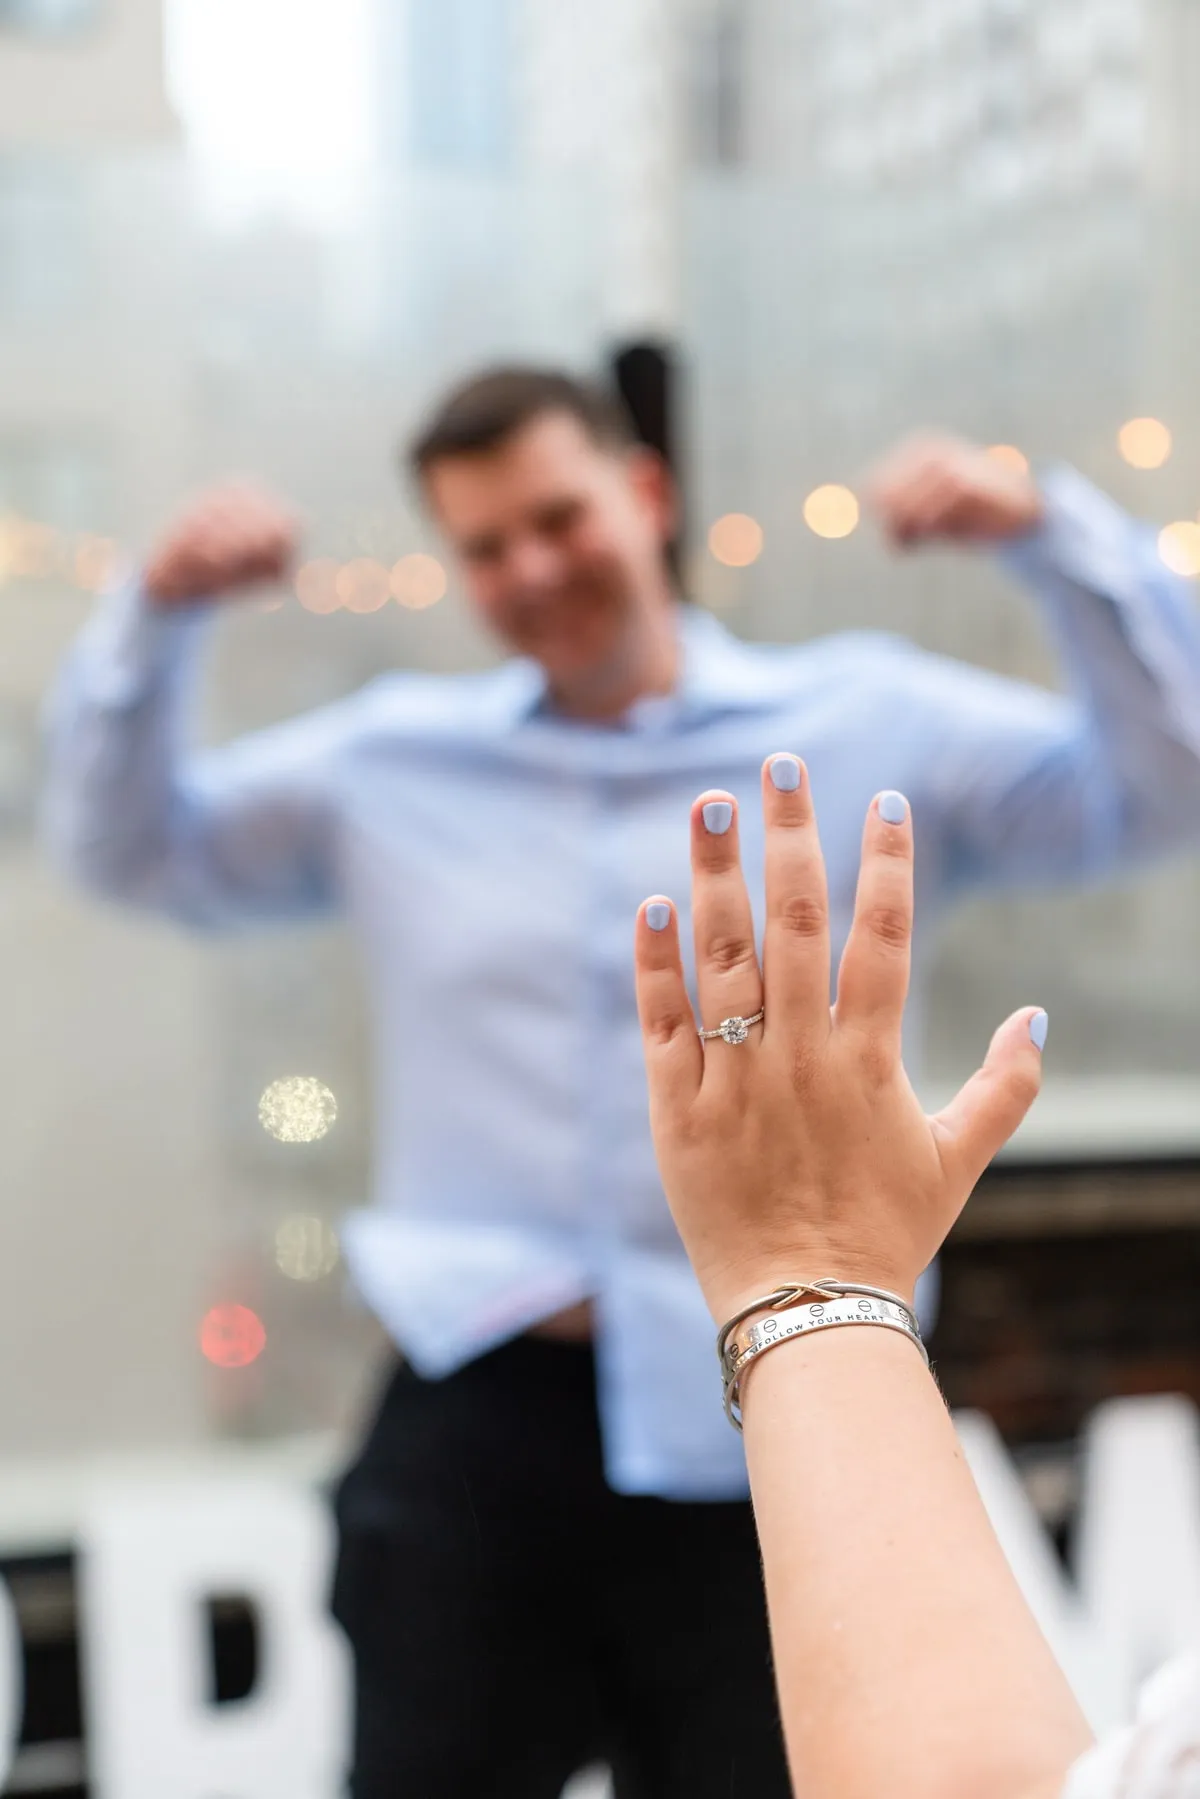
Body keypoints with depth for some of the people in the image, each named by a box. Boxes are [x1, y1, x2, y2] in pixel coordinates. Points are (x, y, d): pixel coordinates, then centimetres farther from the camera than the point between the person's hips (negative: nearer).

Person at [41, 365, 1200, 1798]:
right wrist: (159, 616, 1)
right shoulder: (397, 758, 12)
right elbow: (127, 848, 16)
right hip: (477, 1421, 2)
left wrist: (1047, 530, -14)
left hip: (762, 1429, -1)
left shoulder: (867, 729, 4)